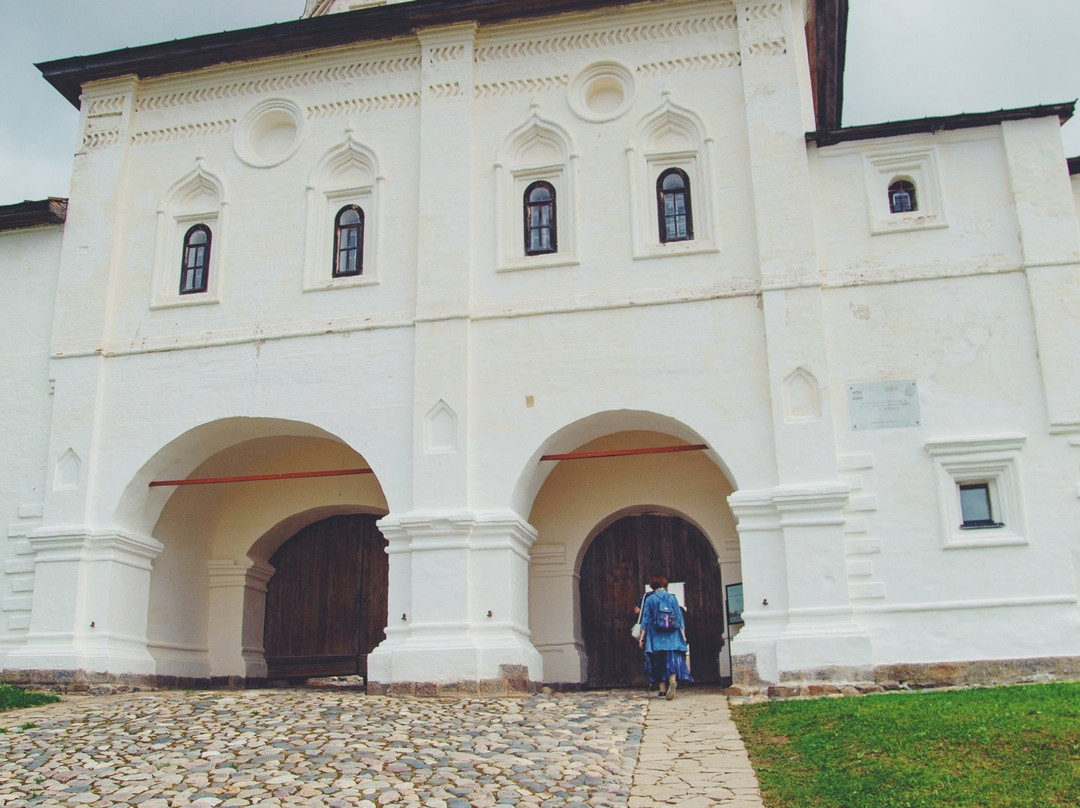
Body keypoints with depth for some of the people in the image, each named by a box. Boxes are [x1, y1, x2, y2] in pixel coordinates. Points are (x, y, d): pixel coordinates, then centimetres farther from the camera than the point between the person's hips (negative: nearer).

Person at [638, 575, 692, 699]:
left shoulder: (650, 599, 1)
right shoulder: (672, 598, 5)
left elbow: (646, 619, 0)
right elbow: (679, 617, 5)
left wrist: (642, 636, 3)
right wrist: (683, 635, 8)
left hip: (656, 637, -1)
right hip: (672, 637, 1)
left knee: (658, 662, 7)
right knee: (672, 659, 1)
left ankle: (662, 690, 4)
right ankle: (673, 679, -28)